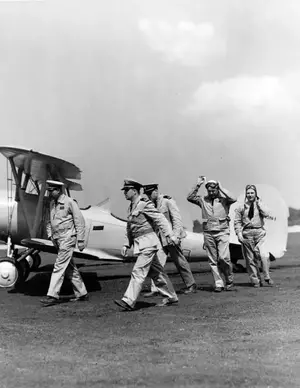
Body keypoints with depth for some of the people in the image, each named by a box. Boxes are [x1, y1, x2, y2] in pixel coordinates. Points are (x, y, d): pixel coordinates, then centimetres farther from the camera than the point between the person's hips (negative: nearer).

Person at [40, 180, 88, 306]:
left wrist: (80, 240, -11)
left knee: (59, 266, -9)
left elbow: (79, 221, -9)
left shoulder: (69, 202, -10)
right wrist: (50, 235, 8)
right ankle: (82, 293, 20)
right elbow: (49, 221, 22)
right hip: (57, 239, 8)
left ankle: (53, 295, -6)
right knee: (70, 268, 11)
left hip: (67, 238, -8)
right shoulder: (52, 203, 12)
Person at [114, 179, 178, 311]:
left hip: (148, 242, -9)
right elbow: (129, 228, 22)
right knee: (156, 272, 13)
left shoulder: (145, 205, -11)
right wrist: (126, 244, 16)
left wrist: (170, 235, -25)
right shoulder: (131, 208, 16)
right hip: (139, 244, 9)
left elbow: (160, 219, -17)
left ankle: (129, 301, -12)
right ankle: (170, 297, 23)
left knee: (138, 271, -12)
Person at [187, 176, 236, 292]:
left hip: (222, 232, -3)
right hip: (208, 233, 3)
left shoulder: (224, 199, 4)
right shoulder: (203, 200, 11)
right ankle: (218, 284, 10)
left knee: (223, 257, -12)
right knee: (213, 260, 3)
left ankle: (229, 280, 11)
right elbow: (189, 198, 2)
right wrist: (198, 185, -2)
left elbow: (233, 199, -15)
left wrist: (221, 188, -6)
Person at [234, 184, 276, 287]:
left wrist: (258, 203, -12)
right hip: (247, 234, 1)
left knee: (264, 255, -16)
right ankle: (255, 281, 12)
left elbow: (266, 213, -10)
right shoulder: (241, 207, 8)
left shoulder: (259, 204, 8)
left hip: (259, 232, -1)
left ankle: (267, 277, 0)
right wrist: (239, 233, -3)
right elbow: (237, 222, 8)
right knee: (250, 258, 3)